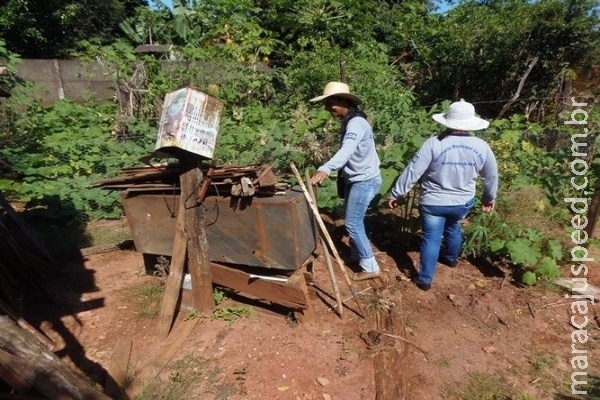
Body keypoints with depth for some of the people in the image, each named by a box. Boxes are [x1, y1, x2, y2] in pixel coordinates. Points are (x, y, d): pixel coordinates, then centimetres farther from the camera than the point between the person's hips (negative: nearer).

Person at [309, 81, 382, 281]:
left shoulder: (356, 123, -23)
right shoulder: (349, 122, 9)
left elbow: (346, 151, -42)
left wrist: (325, 169, -57)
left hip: (364, 181, -10)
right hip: (356, 179, 10)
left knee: (353, 224, -5)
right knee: (353, 221, 20)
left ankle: (370, 267, 7)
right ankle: (359, 253, 38)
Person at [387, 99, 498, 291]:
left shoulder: (433, 143, -20)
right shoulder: (482, 146, -7)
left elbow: (412, 172, -18)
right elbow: (491, 176, 7)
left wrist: (395, 194, -8)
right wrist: (490, 198, 24)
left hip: (433, 203, -4)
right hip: (463, 202, 4)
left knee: (431, 238, 9)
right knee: (453, 228, 30)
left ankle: (425, 279, 17)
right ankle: (451, 258, 54)